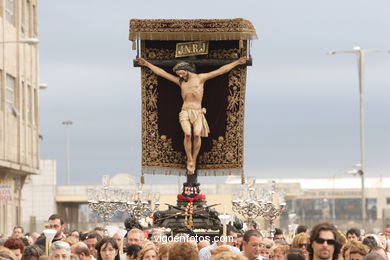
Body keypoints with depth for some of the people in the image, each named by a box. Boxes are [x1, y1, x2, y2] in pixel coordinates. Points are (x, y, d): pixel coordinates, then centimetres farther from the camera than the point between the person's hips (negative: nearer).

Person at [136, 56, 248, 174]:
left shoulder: (200, 77, 9)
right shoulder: (180, 81, 17)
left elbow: (222, 70, 9)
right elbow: (161, 72, 21)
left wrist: (237, 62, 7)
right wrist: (147, 64, 22)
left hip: (197, 113, -1)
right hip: (185, 113, 1)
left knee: (197, 134, -28)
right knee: (187, 134, -26)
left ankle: (194, 159, -11)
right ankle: (189, 161, -13)